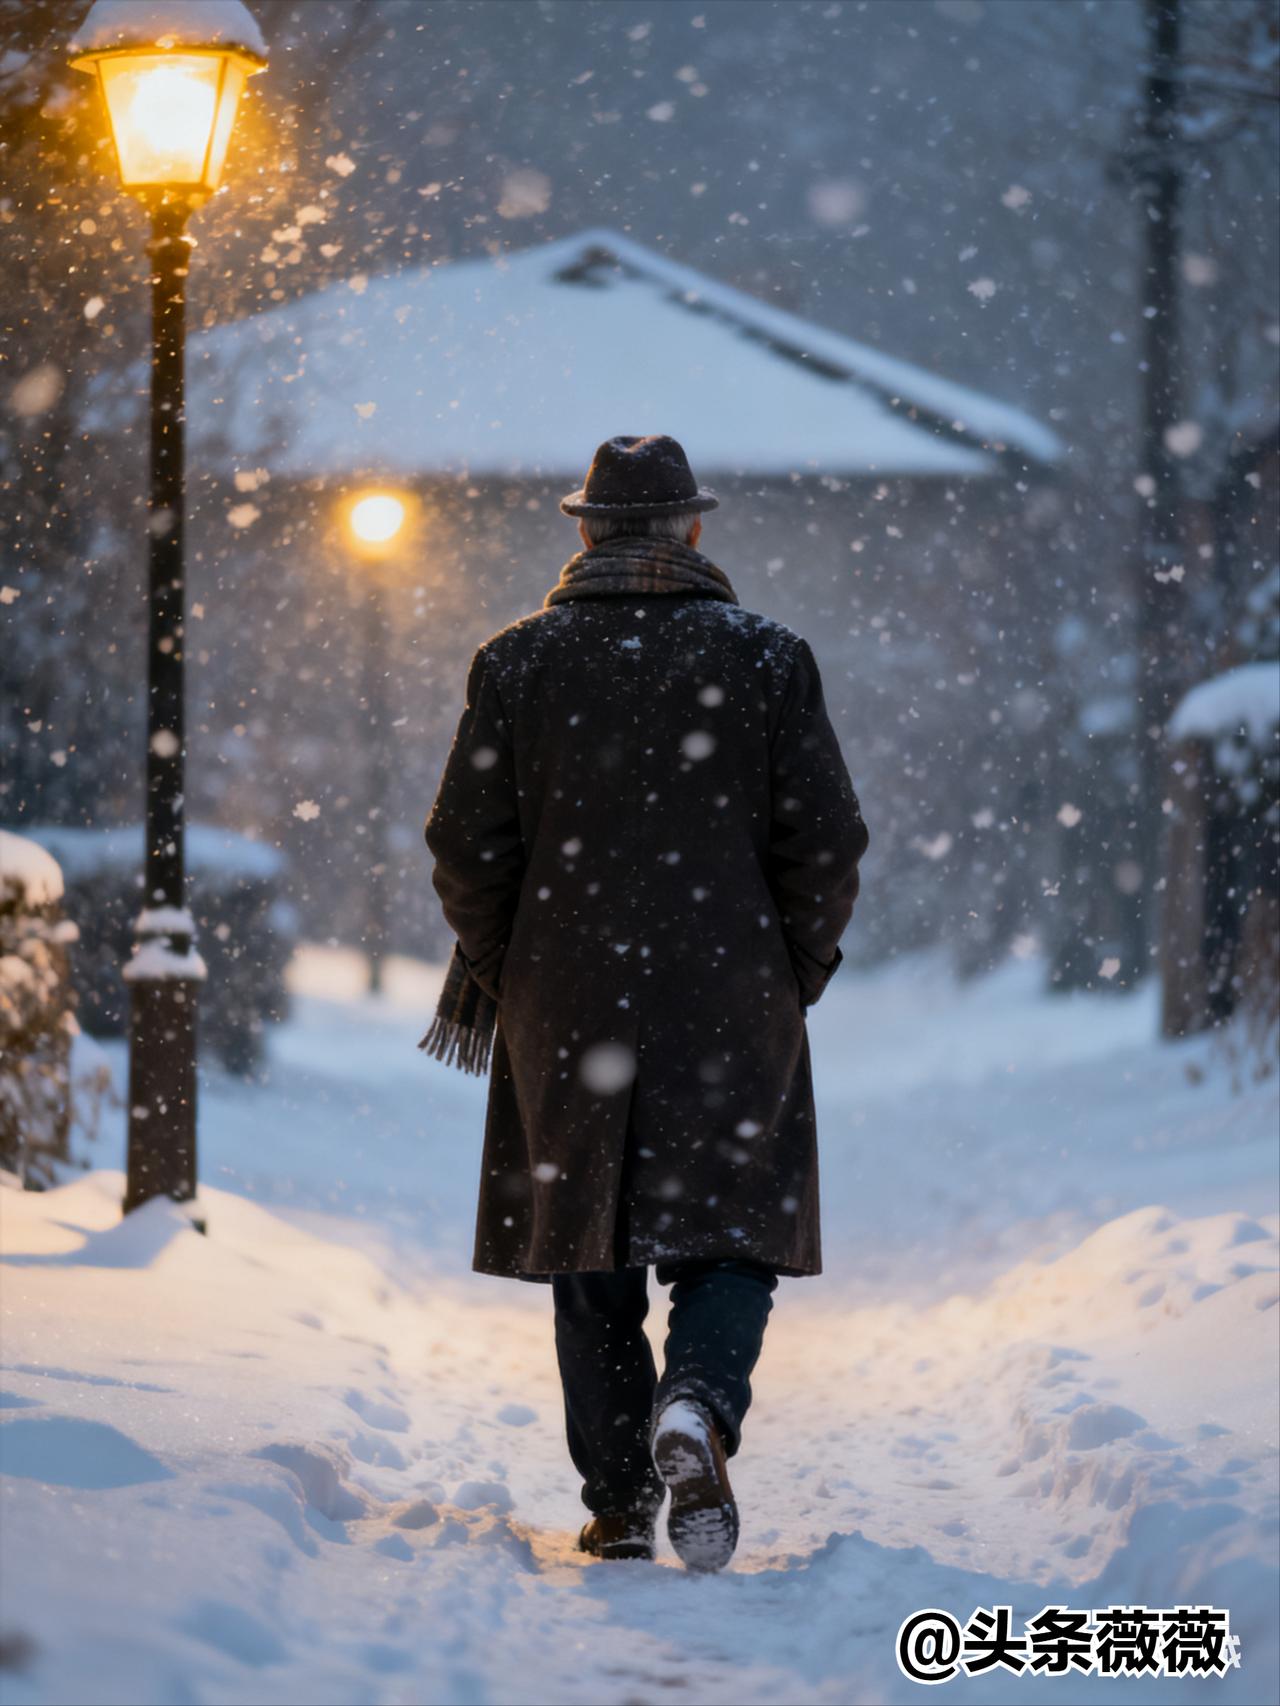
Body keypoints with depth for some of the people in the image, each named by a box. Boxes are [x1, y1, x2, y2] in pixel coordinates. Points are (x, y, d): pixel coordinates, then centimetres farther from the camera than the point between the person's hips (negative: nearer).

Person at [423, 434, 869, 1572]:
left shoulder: (517, 660, 1)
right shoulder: (767, 658, -1)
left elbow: (467, 840, 0)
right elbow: (828, 839, -3)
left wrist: (499, 970, 14)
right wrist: (797, 970, 10)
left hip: (565, 1007, 1)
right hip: (731, 1000, -1)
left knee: (591, 1248, 11)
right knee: (731, 1229, 7)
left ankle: (618, 1505, 13)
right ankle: (697, 1406, -21)